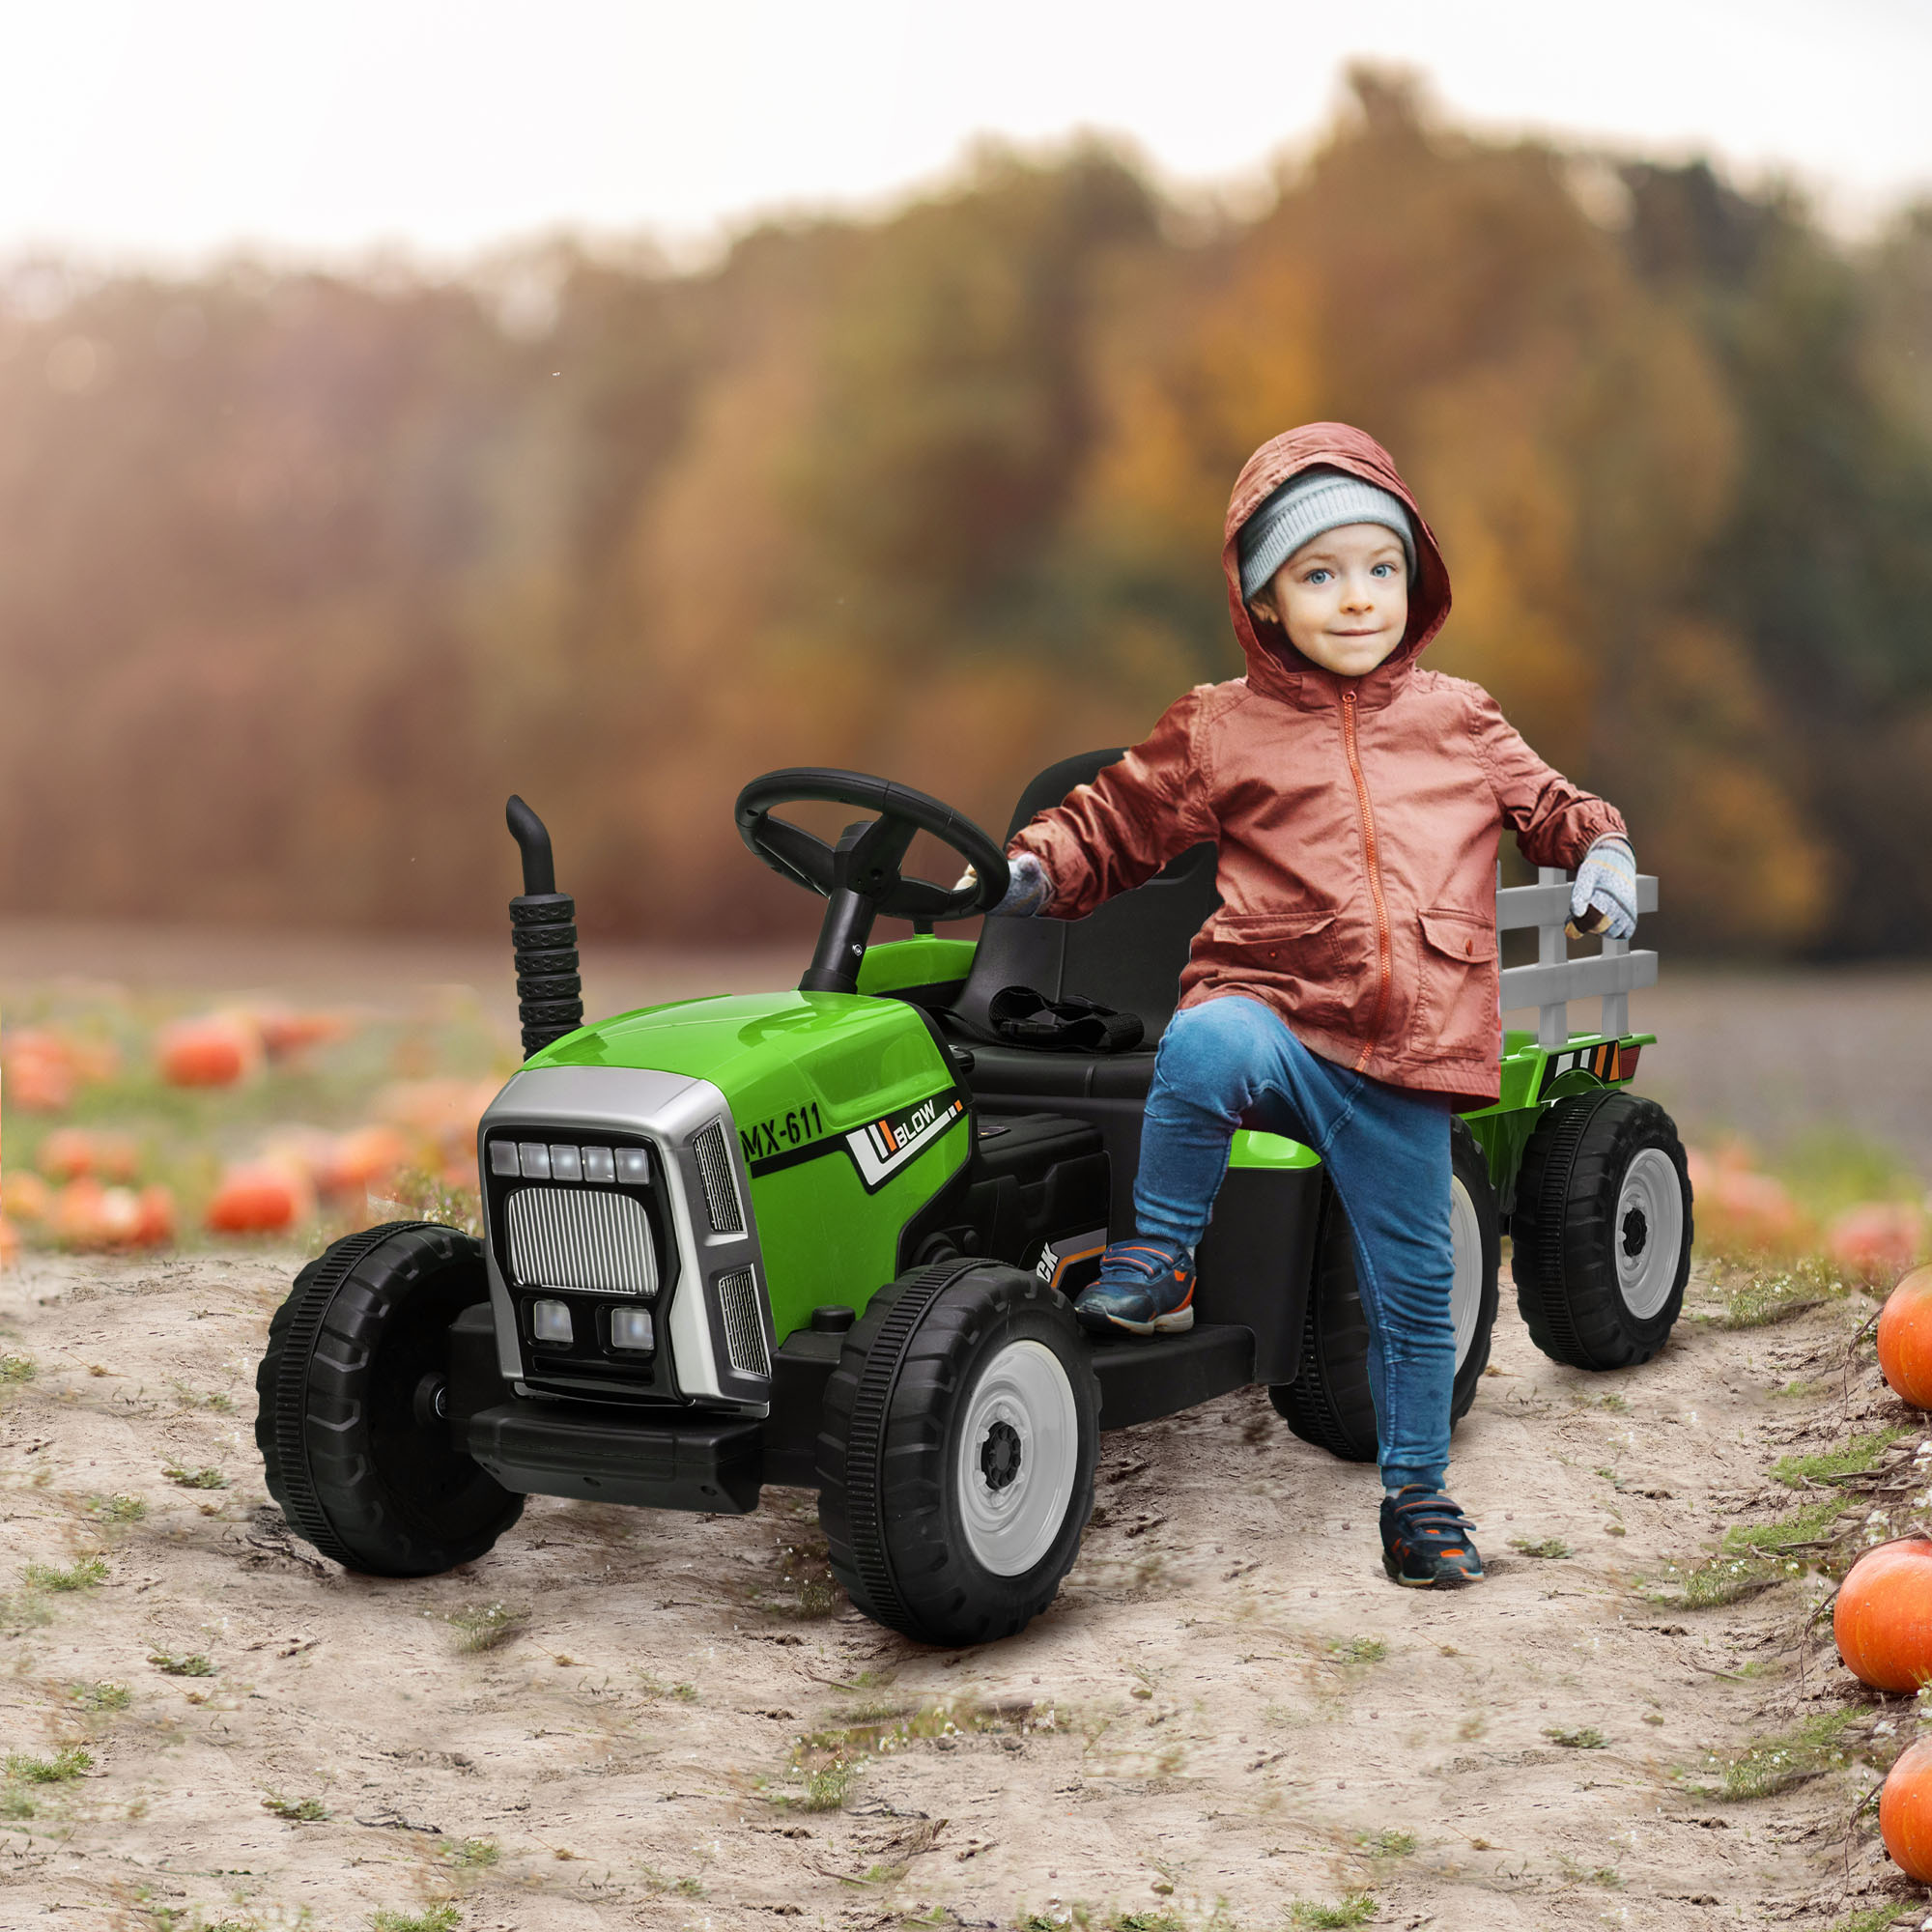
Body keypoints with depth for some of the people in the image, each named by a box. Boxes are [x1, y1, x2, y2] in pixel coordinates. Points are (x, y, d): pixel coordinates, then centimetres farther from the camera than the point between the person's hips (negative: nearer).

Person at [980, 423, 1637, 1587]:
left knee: (1414, 1286, 7)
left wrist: (1603, 855, 6)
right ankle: (1159, 1261, -20)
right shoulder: (1220, 730, 7)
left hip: (1404, 1057, 3)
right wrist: (1040, 867, -4)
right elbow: (1122, 823, 13)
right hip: (1277, 1012, -2)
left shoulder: (1459, 721, 14)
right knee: (1204, 1044, -39)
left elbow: (1545, 804, 25)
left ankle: (1419, 1489, 27)